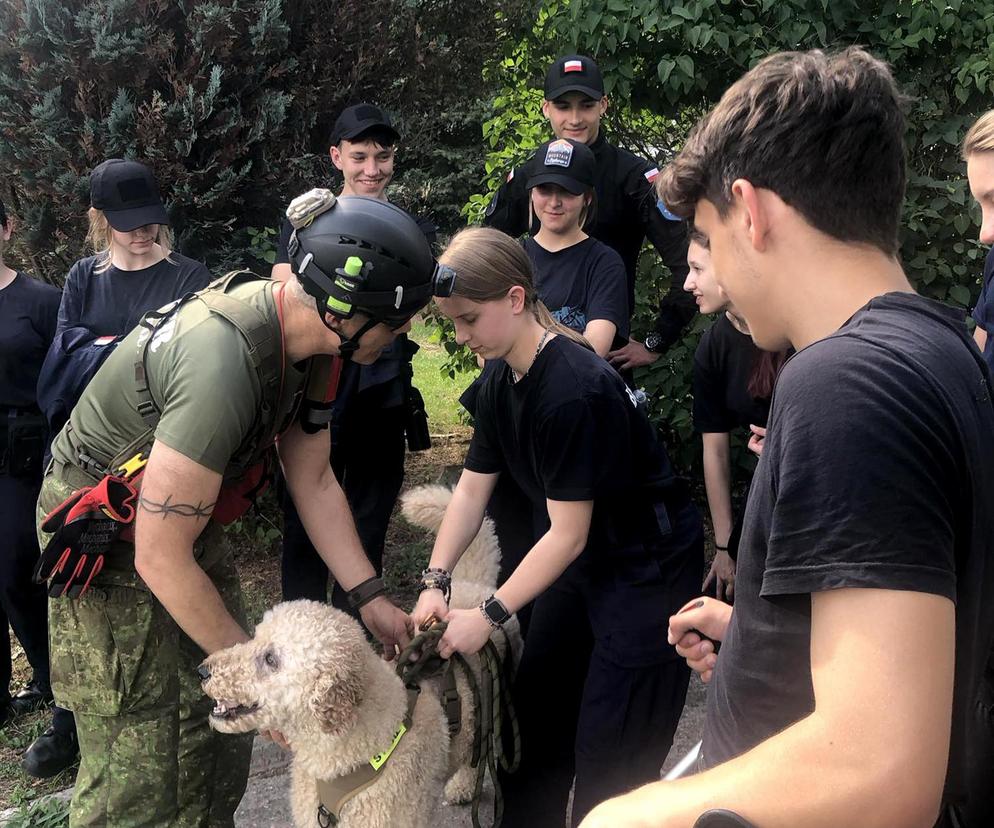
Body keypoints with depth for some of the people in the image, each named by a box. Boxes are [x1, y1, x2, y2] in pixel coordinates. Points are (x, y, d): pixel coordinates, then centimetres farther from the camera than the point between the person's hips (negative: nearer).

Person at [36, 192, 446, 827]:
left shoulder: (299, 330, -7)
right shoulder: (225, 363, -36)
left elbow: (314, 480, 4)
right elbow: (161, 559, -30)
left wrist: (370, 598, -1)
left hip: (187, 522, 8)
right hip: (112, 545, -8)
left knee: (222, 729, 12)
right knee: (144, 776, -4)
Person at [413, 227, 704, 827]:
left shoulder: (574, 391, -29)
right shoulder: (503, 382, -2)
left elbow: (568, 534, -25)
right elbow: (472, 489, 4)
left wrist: (488, 616, -20)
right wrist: (436, 582, -6)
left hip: (648, 567, -9)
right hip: (582, 562, 9)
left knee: (609, 755, -2)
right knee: (537, 709, 17)